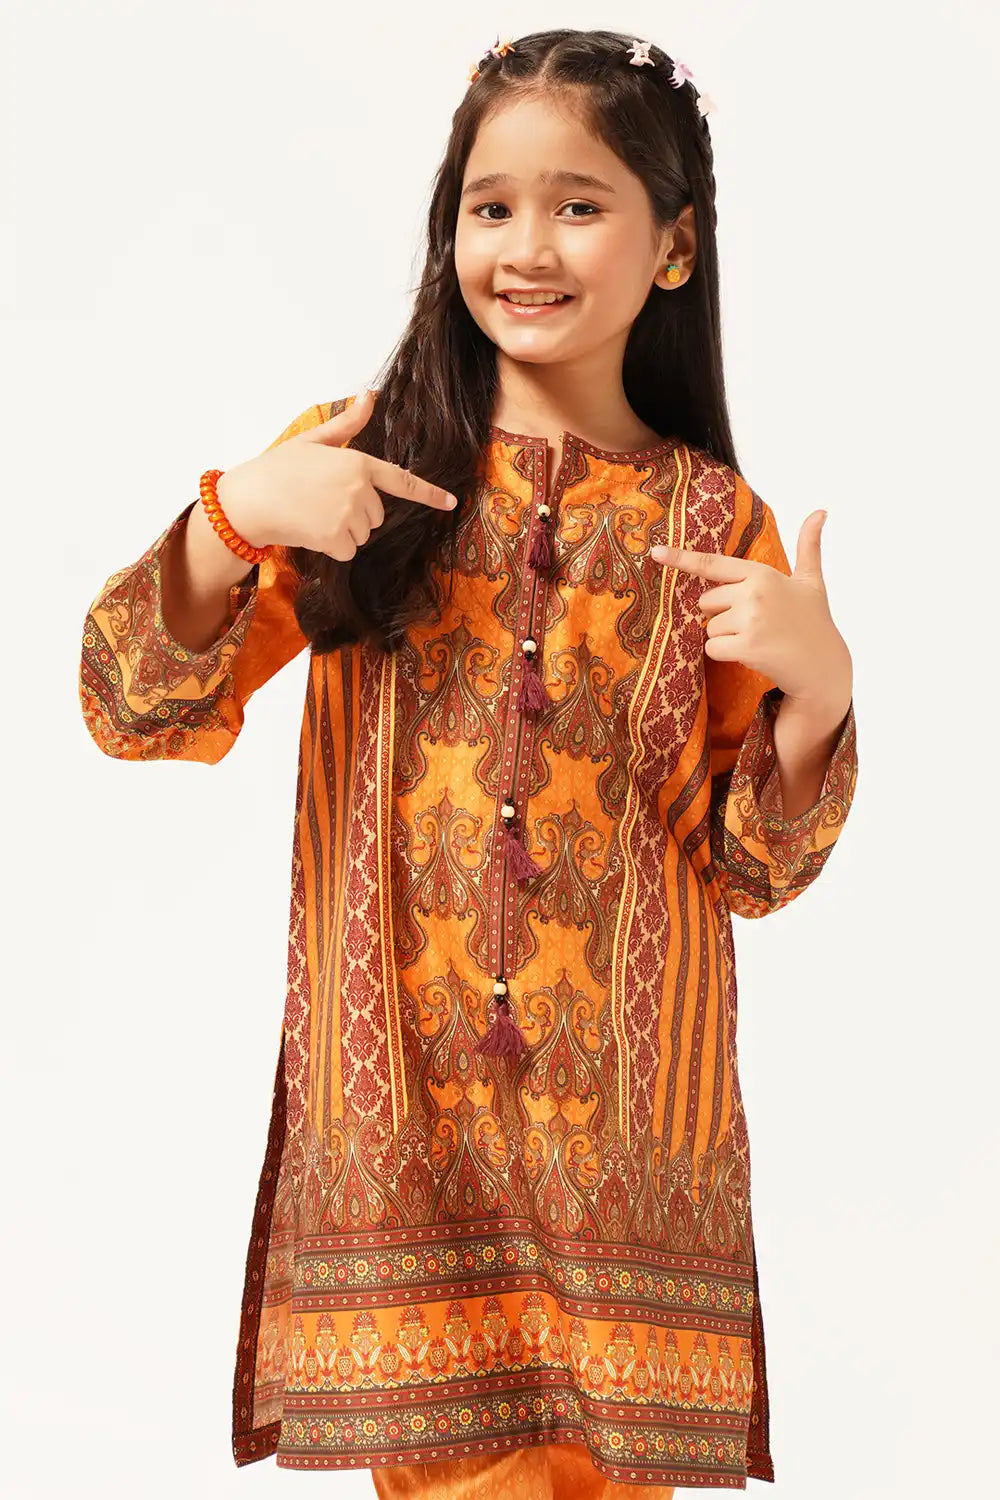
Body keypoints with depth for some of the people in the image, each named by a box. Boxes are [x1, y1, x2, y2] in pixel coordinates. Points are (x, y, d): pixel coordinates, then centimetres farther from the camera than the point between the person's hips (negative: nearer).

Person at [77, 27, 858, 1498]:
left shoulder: (716, 523, 3)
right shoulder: (365, 459, 3)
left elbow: (750, 871, 4)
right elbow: (140, 709, -3)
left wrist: (816, 690, -14)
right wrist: (234, 520, -18)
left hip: (630, 1146, 1)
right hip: (401, 1113, -1)